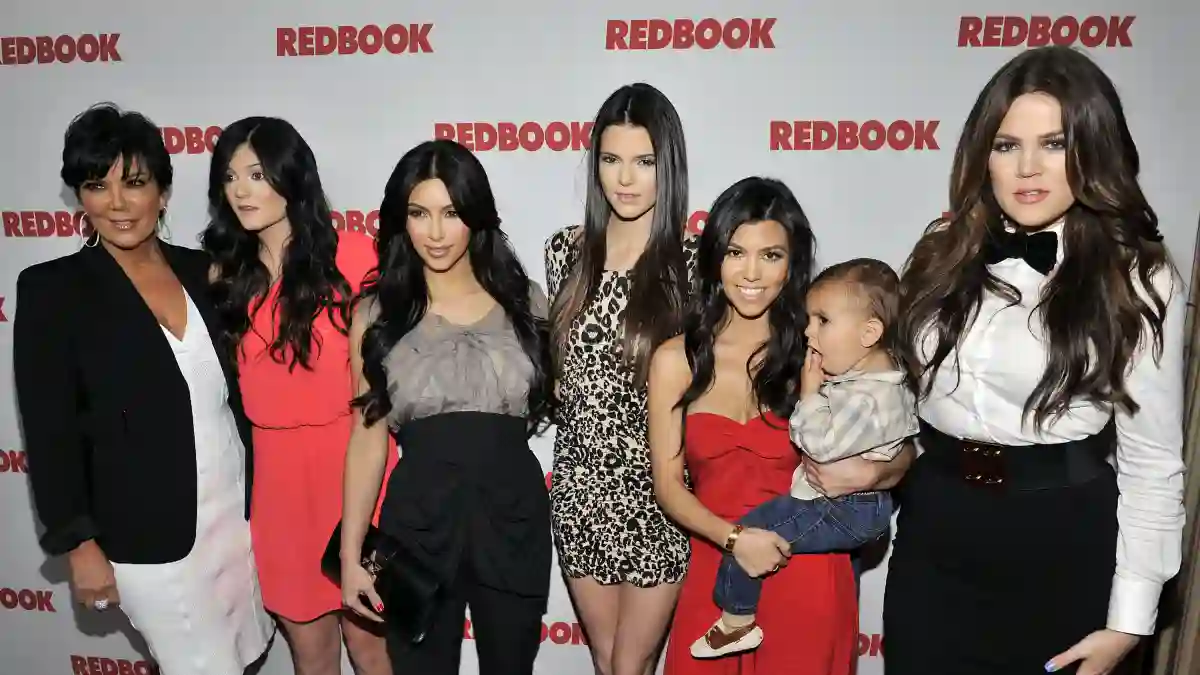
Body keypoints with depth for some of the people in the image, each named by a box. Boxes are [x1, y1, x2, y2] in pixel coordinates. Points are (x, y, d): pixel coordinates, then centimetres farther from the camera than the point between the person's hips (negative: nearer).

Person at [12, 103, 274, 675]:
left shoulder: (204, 270, 2)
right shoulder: (51, 288, -8)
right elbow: (49, 430, -8)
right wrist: (78, 544, -9)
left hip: (240, 511, 5)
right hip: (146, 533, -4)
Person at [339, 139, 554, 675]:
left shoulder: (524, 300, 2)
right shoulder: (377, 312, 0)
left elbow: (552, 397, 12)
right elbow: (367, 436, 1)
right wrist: (351, 554, 0)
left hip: (514, 518, 1)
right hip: (418, 521, 0)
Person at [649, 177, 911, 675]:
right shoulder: (676, 360, -2)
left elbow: (903, 455, 6)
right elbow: (668, 484, -2)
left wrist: (870, 474, -16)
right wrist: (734, 538, -16)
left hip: (806, 581, -1)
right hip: (713, 575, 1)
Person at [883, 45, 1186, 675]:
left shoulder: (1137, 281, -8)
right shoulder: (944, 252, 2)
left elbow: (1152, 464, -6)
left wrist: (1127, 621, -6)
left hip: (1062, 542, -3)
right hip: (932, 529, 3)